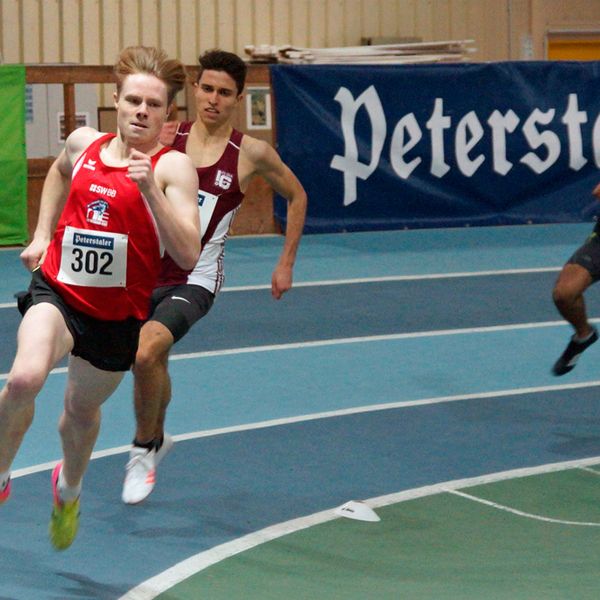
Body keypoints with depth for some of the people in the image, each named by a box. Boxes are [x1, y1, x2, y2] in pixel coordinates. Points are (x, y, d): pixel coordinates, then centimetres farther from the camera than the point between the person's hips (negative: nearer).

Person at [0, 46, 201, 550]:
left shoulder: (173, 167, -14)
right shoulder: (83, 144, 0)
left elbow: (187, 256, -24)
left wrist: (150, 189, -32)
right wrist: (42, 234, 18)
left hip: (118, 314, -1)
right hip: (57, 291, 1)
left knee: (82, 409, 18)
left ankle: (68, 489, 52)